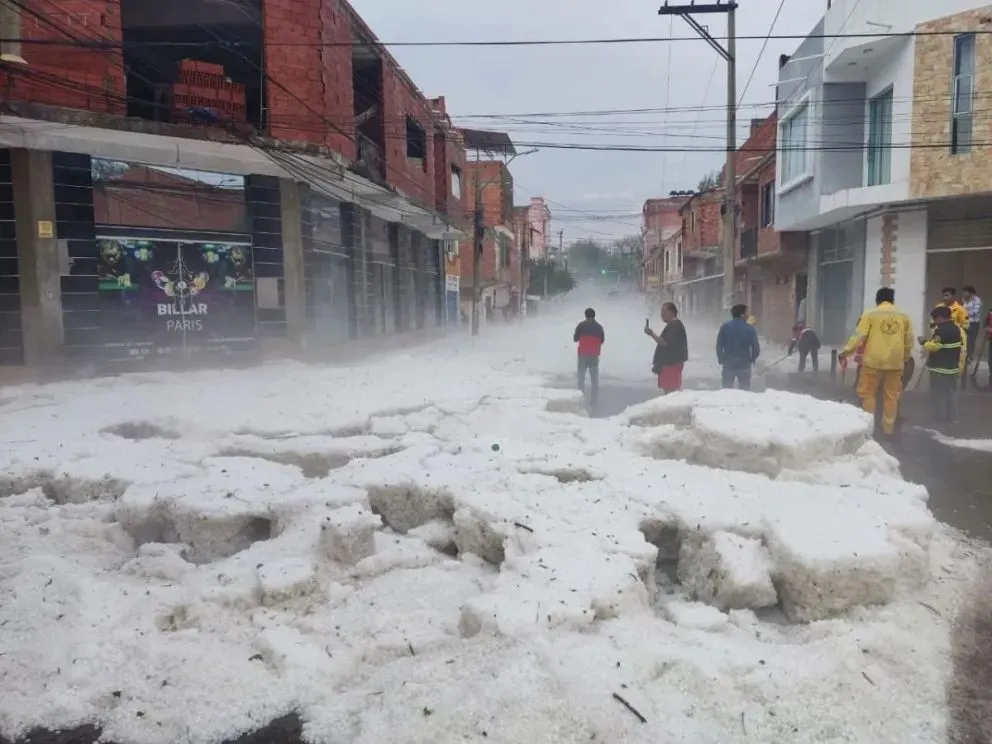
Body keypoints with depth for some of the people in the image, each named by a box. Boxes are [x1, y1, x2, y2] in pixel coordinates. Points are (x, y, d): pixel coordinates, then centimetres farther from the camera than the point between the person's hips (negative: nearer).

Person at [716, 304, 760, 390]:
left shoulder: (725, 327, -5)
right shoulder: (750, 328, -8)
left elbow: (719, 345, -4)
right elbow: (756, 347, -5)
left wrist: (721, 360, 9)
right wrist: (752, 359, 14)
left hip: (728, 364, 1)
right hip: (744, 365, -1)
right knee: (745, 390, 11)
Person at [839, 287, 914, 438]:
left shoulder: (870, 314, -3)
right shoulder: (903, 316, 8)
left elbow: (859, 336, -9)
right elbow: (909, 341, 11)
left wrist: (845, 353, -5)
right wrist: (905, 358, 24)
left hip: (873, 361, -3)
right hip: (895, 362, 3)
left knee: (868, 394, 6)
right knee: (891, 396, 10)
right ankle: (888, 427, 14)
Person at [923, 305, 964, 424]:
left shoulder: (940, 330, -19)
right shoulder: (957, 328, 8)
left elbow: (933, 346, -20)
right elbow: (962, 349, 12)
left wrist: (925, 343, 1)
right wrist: (960, 365, 17)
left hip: (939, 368, -8)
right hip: (953, 367, 9)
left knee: (939, 394, 1)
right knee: (952, 392, 14)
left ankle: (940, 417, 5)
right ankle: (952, 417, 20)